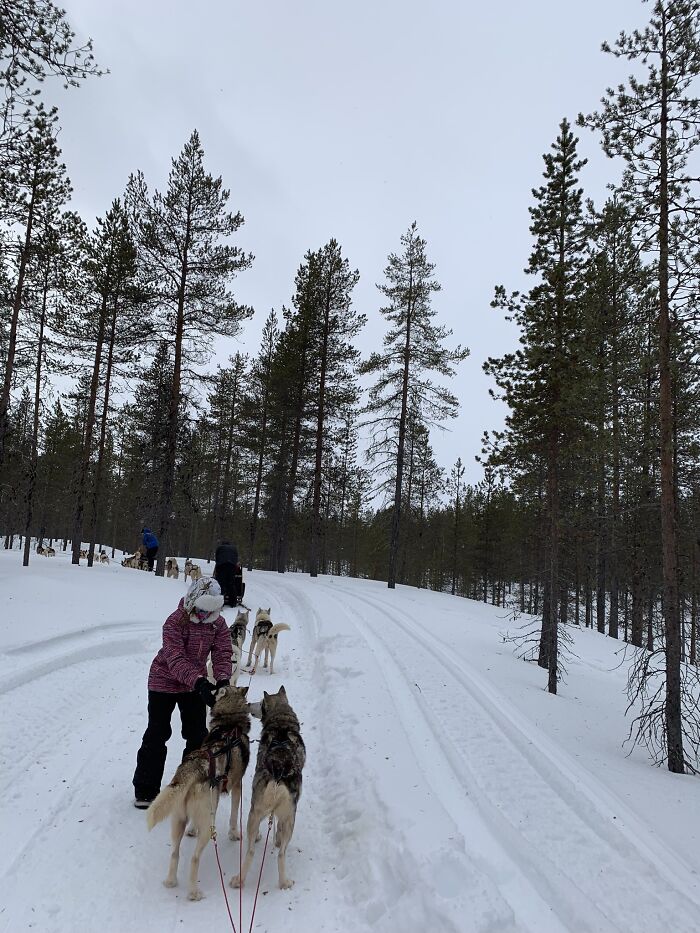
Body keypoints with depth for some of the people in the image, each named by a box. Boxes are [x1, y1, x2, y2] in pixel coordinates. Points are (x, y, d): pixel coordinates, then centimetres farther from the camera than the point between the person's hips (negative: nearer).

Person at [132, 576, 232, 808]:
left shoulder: (218, 624, -10)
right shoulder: (175, 621, -27)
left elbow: (222, 654, -15)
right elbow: (175, 659, -35)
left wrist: (223, 680, -36)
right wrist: (200, 682, -48)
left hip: (195, 684, 5)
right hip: (165, 682, -4)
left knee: (198, 735, 8)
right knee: (157, 735, 1)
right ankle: (145, 791, 13)